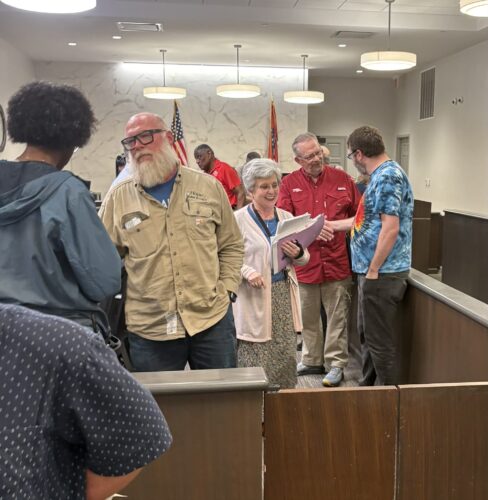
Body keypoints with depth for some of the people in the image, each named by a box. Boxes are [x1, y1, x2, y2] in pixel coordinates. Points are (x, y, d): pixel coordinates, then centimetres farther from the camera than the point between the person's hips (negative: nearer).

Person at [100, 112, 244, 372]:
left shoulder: (209, 187, 5)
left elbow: (231, 246, 12)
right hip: (148, 330, 0)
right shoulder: (118, 197, 3)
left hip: (212, 319, 1)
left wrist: (227, 289, 1)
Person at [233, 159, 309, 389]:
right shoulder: (239, 219, -4)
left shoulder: (286, 217, 14)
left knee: (287, 359, 7)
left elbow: (304, 259, 18)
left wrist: (298, 254, -4)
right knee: (256, 362, -4)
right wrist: (248, 272, -25)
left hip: (285, 296, 5)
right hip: (255, 299, -5)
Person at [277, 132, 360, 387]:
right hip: (305, 261, 1)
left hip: (337, 260, 0)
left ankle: (336, 364, 18)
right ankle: (312, 360, 31)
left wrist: (337, 226, -7)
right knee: (309, 316, 14)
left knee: (337, 316, 5)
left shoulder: (342, 179, 3)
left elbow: (359, 214, 8)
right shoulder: (289, 183, 1)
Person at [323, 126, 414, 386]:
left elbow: (391, 227, -24)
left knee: (381, 340, 2)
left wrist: (373, 270, -20)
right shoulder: (382, 176, 14)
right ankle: (369, 386, 34)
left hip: (382, 273, -10)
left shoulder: (388, 176, -17)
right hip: (372, 270, 10)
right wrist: (333, 225, 29)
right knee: (368, 334, 20)